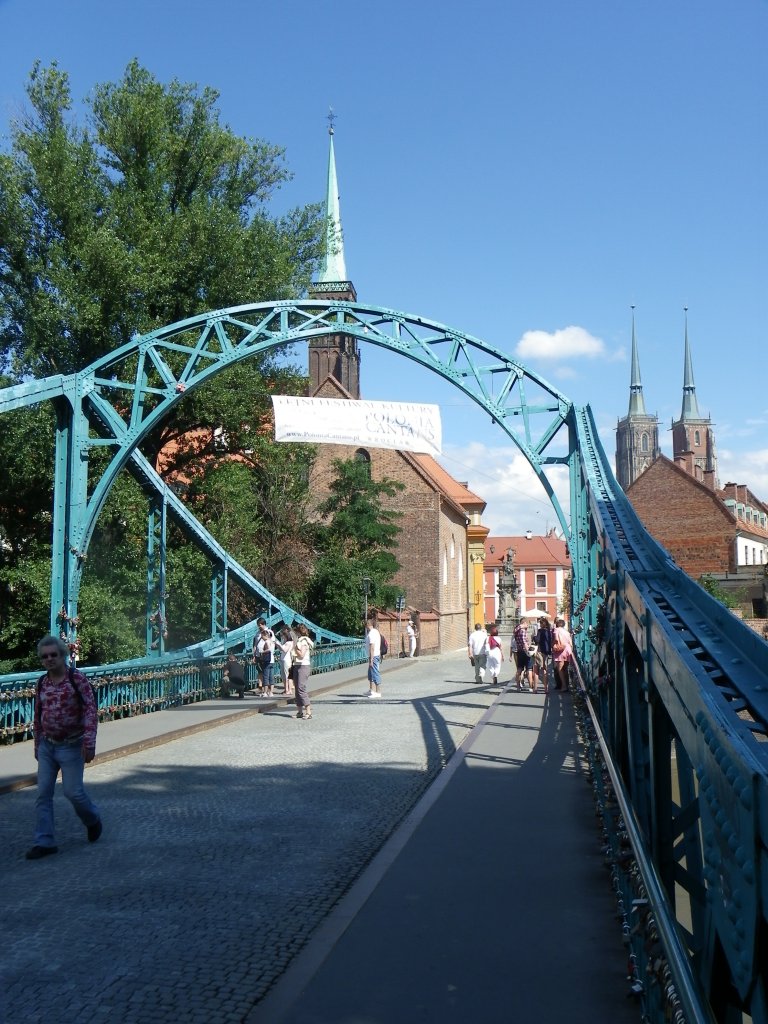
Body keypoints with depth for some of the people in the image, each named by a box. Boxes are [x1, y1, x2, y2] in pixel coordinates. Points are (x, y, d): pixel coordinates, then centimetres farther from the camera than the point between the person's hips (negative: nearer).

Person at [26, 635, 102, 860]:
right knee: (43, 794, 2)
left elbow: (90, 710, -15)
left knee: (73, 791, -2)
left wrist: (89, 742, -22)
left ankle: (93, 820, 27)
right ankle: (44, 842, 9)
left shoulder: (77, 678, -11)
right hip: (47, 746, 5)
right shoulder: (41, 683, 6)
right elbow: (38, 716, 16)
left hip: (71, 746, -5)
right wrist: (37, 745, 19)